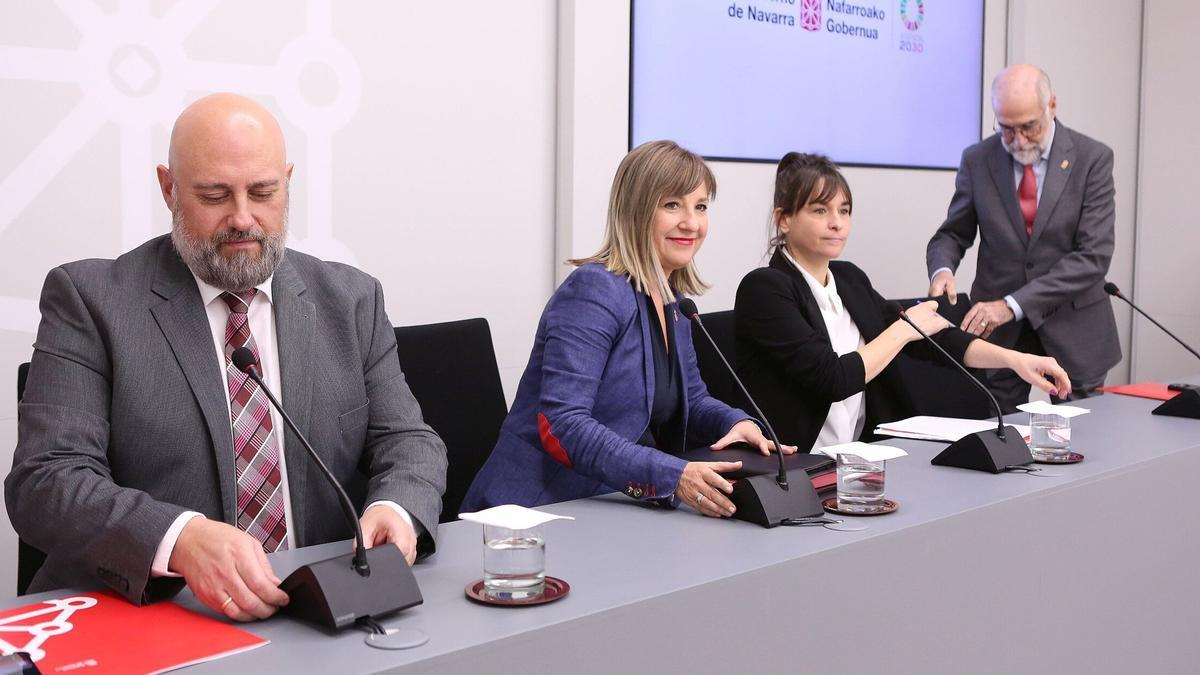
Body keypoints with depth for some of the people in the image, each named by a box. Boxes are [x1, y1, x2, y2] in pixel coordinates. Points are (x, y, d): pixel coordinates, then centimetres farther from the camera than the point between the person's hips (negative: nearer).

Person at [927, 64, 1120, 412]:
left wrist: (1013, 305, -23)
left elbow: (1093, 255, -15)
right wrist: (943, 270, -17)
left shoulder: (1093, 158, -8)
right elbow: (952, 234, 8)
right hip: (998, 330, 1)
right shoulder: (977, 160, -2)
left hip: (1073, 328, -1)